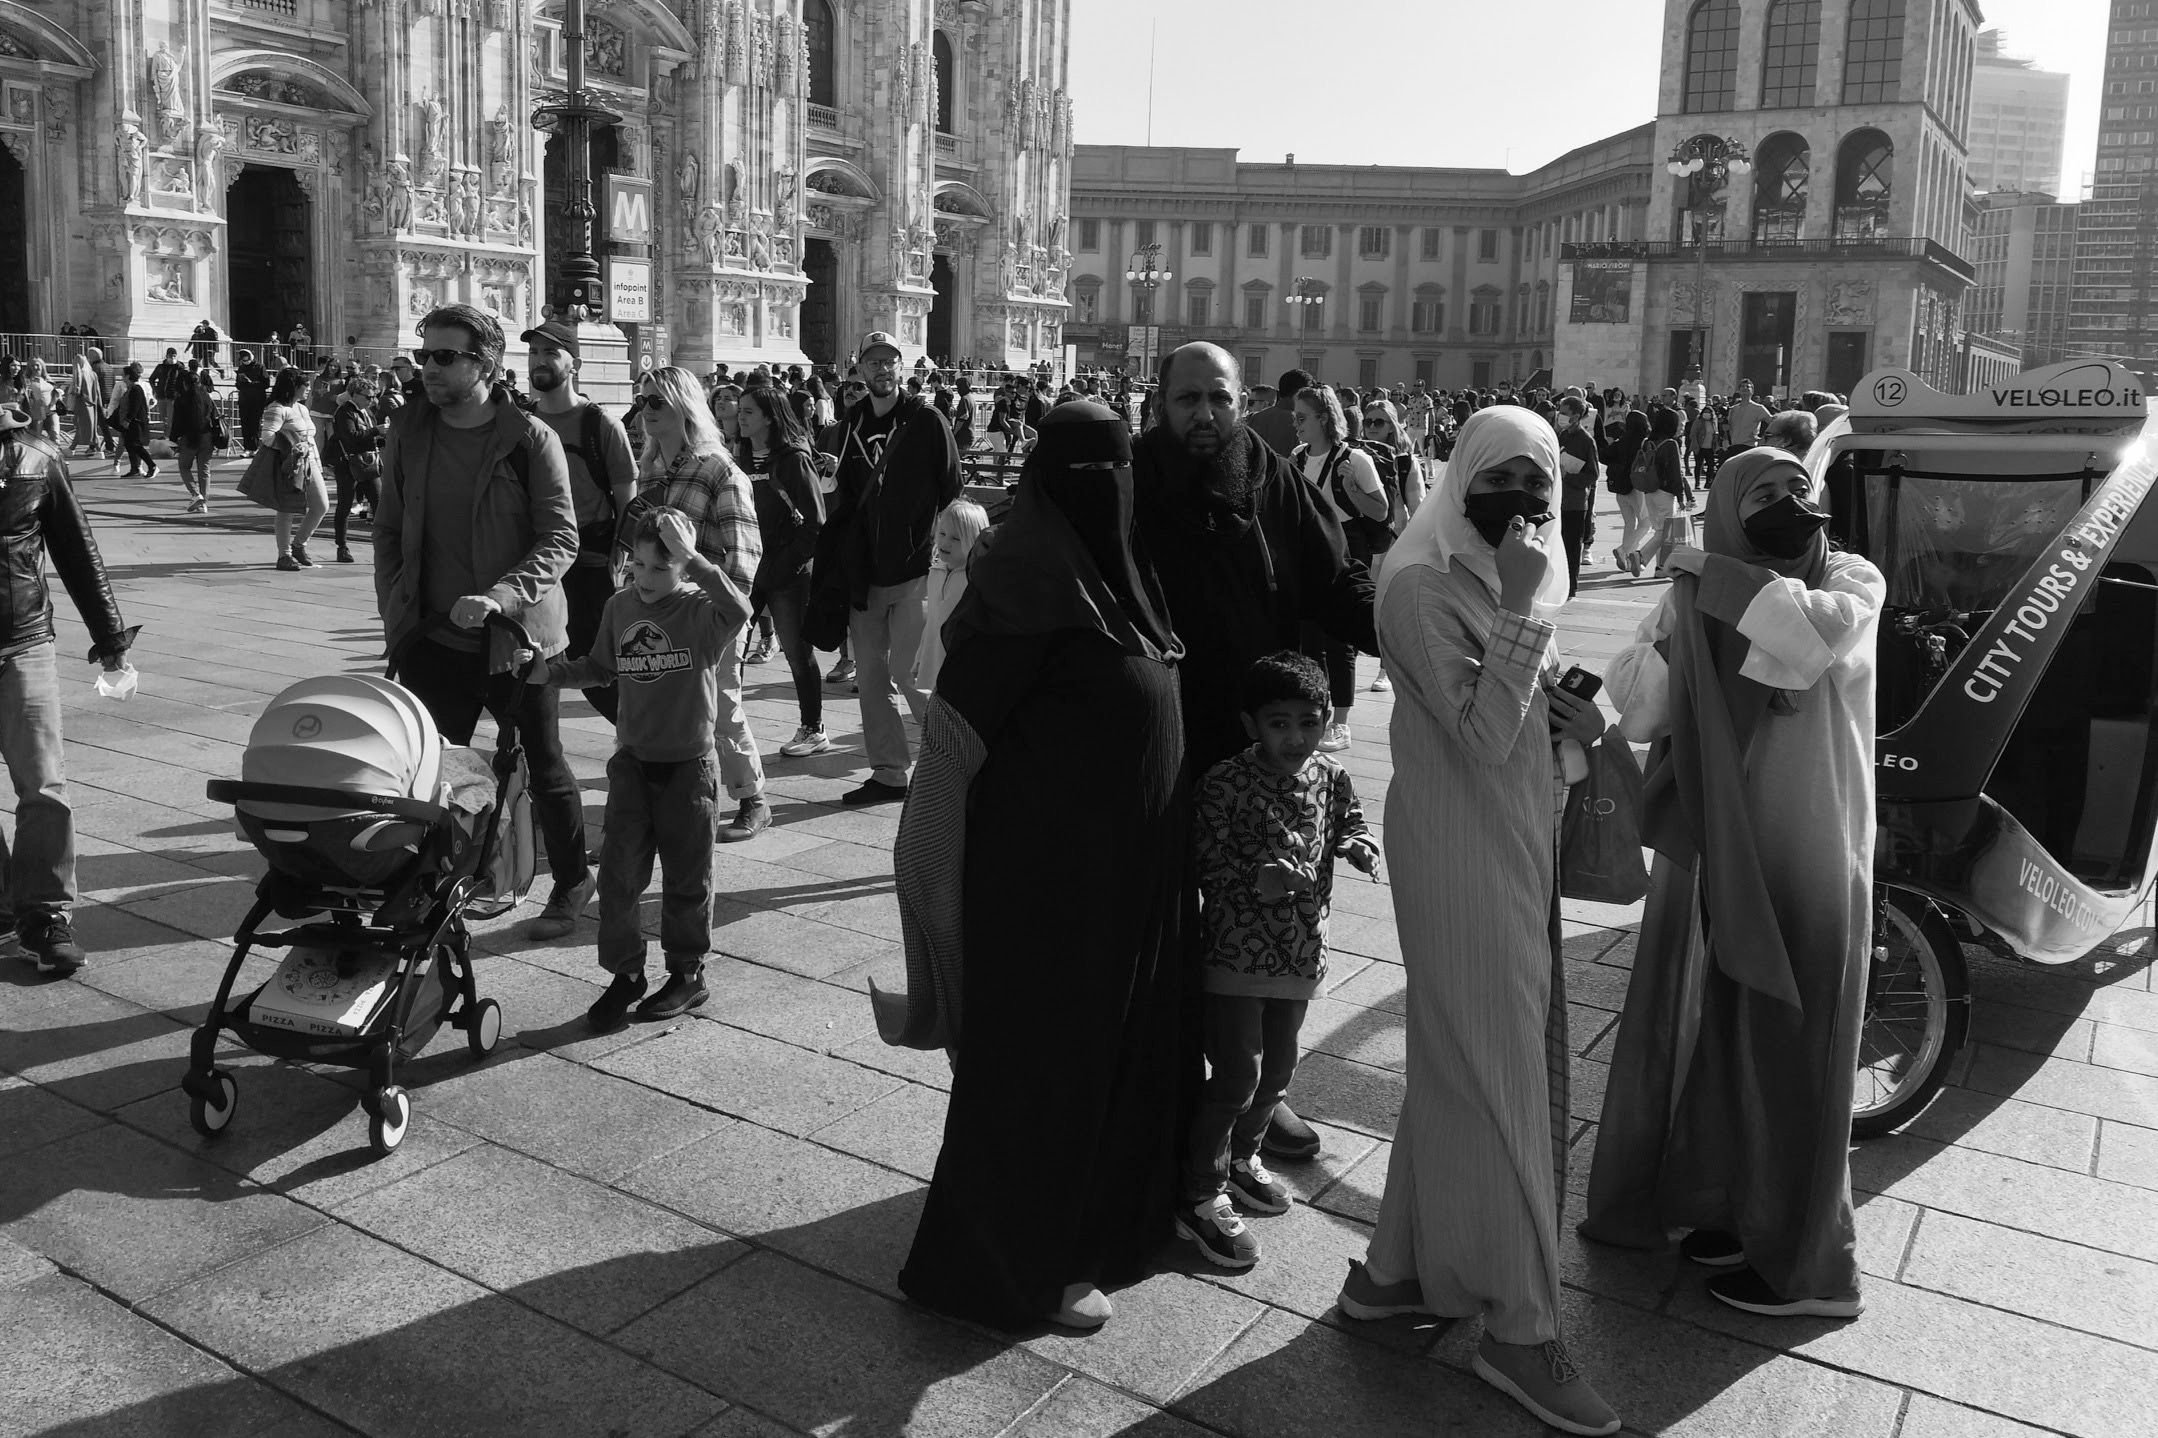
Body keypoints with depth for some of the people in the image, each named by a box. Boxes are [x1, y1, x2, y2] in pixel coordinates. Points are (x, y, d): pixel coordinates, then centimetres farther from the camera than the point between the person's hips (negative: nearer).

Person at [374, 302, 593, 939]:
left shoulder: (530, 439, -9)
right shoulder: (408, 432, 4)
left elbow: (560, 538, -12)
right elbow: (389, 530, 12)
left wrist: (499, 596, -25)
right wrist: (394, 615, 6)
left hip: (516, 635, -4)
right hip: (433, 636, 4)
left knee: (544, 766, 8)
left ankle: (572, 881, 27)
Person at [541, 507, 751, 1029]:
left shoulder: (700, 611, -12)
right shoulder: (620, 606, 3)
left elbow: (738, 609, -36)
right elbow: (601, 668, 16)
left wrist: (690, 559, -35)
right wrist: (553, 670, 2)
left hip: (688, 765, -4)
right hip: (632, 762, 4)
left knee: (686, 878, 8)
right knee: (618, 873, 3)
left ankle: (688, 975, 24)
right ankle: (625, 974, 17)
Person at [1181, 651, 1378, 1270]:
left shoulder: (1331, 779, 2)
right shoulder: (1225, 783, -16)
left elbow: (1349, 825, 17)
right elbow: (1204, 864, -14)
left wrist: (1358, 846, -6)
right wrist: (1258, 880, -29)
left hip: (1300, 950, 6)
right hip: (1236, 950, -6)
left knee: (1278, 1068, 19)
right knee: (1236, 1076, -4)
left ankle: (1241, 1157, 43)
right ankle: (1201, 1195, 11)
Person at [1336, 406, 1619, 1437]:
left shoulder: (1510, 578, 11)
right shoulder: (1424, 587, -17)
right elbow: (1482, 735, -25)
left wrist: (1574, 714, 0)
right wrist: (1523, 606, -25)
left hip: (1515, 850, 9)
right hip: (1459, 858, -9)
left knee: (1453, 1067, 16)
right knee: (1501, 1078, -1)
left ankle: (1397, 1270, 31)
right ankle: (1519, 1330, 13)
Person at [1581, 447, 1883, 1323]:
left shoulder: (1852, 582, -9)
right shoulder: (1694, 602, -2)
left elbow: (1819, 634, -33)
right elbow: (1637, 711, -8)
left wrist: (1715, 576, -22)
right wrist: (1681, 619, -22)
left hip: (1806, 864, -4)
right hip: (1712, 853, 4)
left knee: (1787, 1053, 7)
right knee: (1708, 1034, 16)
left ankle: (1803, 1261, 25)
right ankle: (1736, 1208, 38)